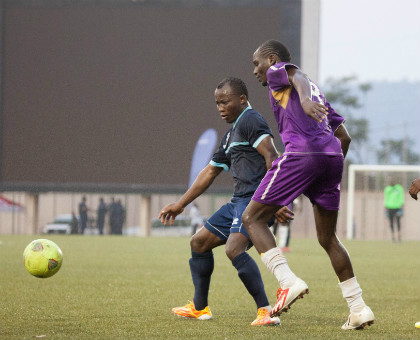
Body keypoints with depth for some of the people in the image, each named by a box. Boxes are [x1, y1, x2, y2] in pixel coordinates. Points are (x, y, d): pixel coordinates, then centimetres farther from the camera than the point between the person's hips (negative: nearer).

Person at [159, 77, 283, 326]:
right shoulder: (230, 137, 24)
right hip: (239, 202, 11)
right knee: (199, 242, 18)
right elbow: (210, 173, 32)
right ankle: (200, 308, 30)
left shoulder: (250, 120, -7)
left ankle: (266, 311, -32)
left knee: (234, 249, -30)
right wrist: (180, 205, 33)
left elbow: (271, 156, -20)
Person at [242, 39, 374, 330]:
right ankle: (359, 308, 12)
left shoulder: (277, 71, 12)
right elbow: (344, 137, 29)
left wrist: (304, 100, -36)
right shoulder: (316, 91, 33)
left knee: (252, 218, 0)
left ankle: (289, 282, -17)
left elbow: (298, 76, -14)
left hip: (301, 153, -8)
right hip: (333, 156, 8)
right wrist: (333, 175, 36)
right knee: (328, 238, 17)